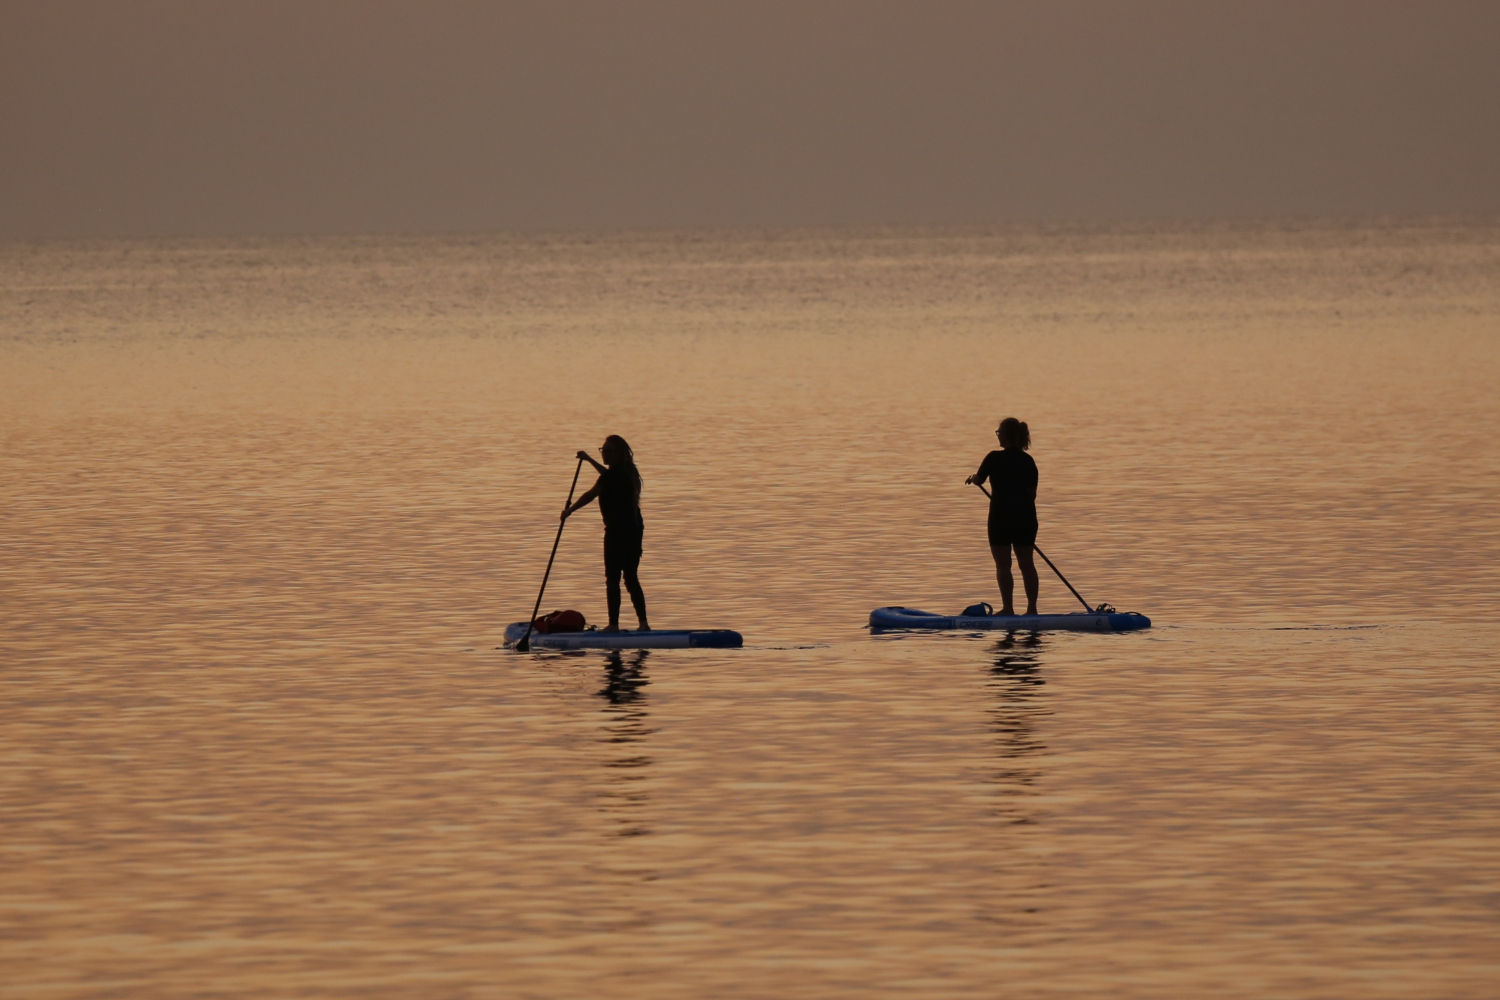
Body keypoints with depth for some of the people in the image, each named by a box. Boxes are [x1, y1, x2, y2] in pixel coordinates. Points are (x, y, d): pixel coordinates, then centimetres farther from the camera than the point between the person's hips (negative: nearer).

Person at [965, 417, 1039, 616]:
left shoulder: (995, 458, -11)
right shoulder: (1028, 461, 4)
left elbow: (979, 480, 4)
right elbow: (1032, 493, 8)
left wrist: (972, 478, 27)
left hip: (1001, 517, -5)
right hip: (1026, 517, 5)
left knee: (1003, 565, 2)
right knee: (1027, 564, 10)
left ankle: (1008, 607, 0)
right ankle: (1032, 607, 11)